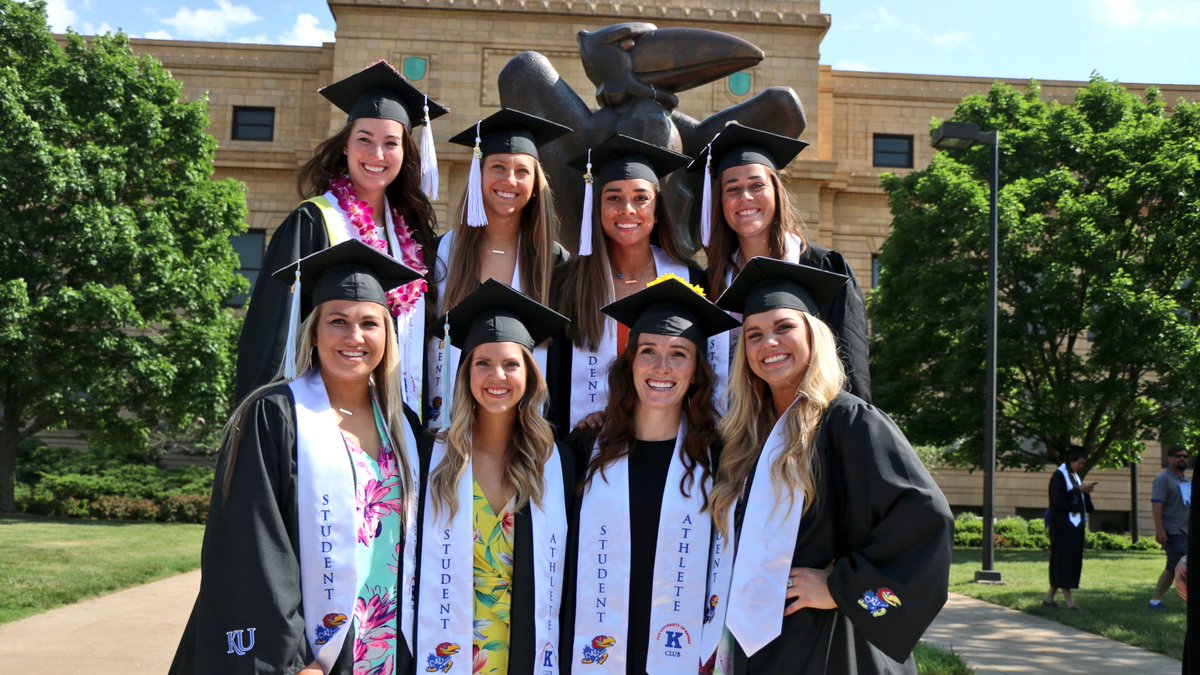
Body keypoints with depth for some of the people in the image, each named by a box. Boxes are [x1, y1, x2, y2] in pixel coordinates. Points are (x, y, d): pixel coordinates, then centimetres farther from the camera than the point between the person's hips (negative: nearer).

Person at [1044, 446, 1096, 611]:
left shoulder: (1074, 476, 15)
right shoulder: (1059, 475, -10)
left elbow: (1077, 498, 17)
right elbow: (1058, 499, -20)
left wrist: (1086, 491, -1)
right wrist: (1079, 489, -19)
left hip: (1075, 524, 9)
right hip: (1063, 524, -9)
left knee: (1072, 560, 10)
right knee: (1063, 559, -5)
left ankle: (1050, 597, 15)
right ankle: (1067, 598, -2)